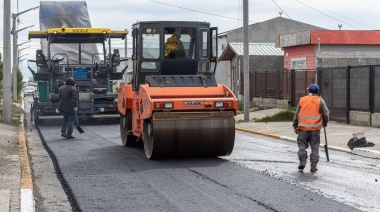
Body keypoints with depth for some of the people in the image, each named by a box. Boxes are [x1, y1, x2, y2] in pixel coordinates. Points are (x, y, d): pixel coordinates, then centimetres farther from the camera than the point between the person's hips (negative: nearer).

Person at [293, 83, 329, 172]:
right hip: (315, 129, -1)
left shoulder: (302, 100, 6)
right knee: (315, 147, 7)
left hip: (303, 128, 1)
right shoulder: (320, 101, 1)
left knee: (302, 145, 13)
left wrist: (295, 126, 15)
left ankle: (302, 161, 0)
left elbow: (296, 114, 7)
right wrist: (325, 123, 18)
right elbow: (326, 113, 0)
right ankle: (313, 166, 6)